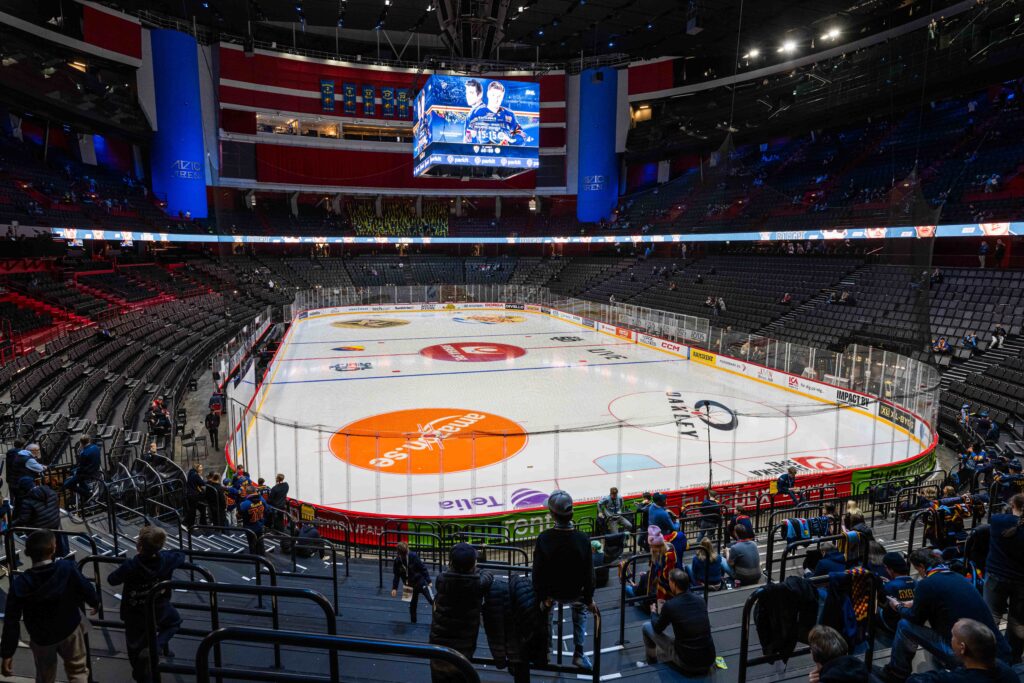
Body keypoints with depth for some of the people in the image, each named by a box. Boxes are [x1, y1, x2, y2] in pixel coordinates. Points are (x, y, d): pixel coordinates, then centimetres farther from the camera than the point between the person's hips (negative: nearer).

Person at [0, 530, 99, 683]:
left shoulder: (19, 583, -21)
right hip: (70, 630, -1)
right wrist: (95, 602, 11)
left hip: (41, 638, 1)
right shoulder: (68, 568, -25)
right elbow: (86, 589, -12)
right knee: (77, 670, 18)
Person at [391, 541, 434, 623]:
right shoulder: (397, 562, -7)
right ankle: (413, 621, 30)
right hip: (410, 586, 4)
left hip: (421, 582, -3)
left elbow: (423, 568, -11)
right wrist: (394, 588, -5)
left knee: (431, 599, -14)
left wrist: (428, 581, -10)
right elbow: (396, 576, 3)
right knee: (412, 604, 12)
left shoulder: (413, 556, -17)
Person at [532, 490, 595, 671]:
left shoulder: (543, 538, -27)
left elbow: (537, 572, -18)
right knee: (580, 610, 33)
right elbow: (588, 573, -14)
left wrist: (540, 598, -1)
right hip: (575, 593, 0)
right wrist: (589, 599, 2)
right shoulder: (583, 539, -25)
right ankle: (578, 654, 33)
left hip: (551, 591, 0)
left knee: (546, 608, 34)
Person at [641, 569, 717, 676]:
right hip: (709, 661, 5)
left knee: (646, 627, 12)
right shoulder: (700, 599, 1)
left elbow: (658, 629, 3)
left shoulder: (670, 605, -14)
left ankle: (652, 663, 31)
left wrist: (653, 613, 24)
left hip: (687, 663, -5)